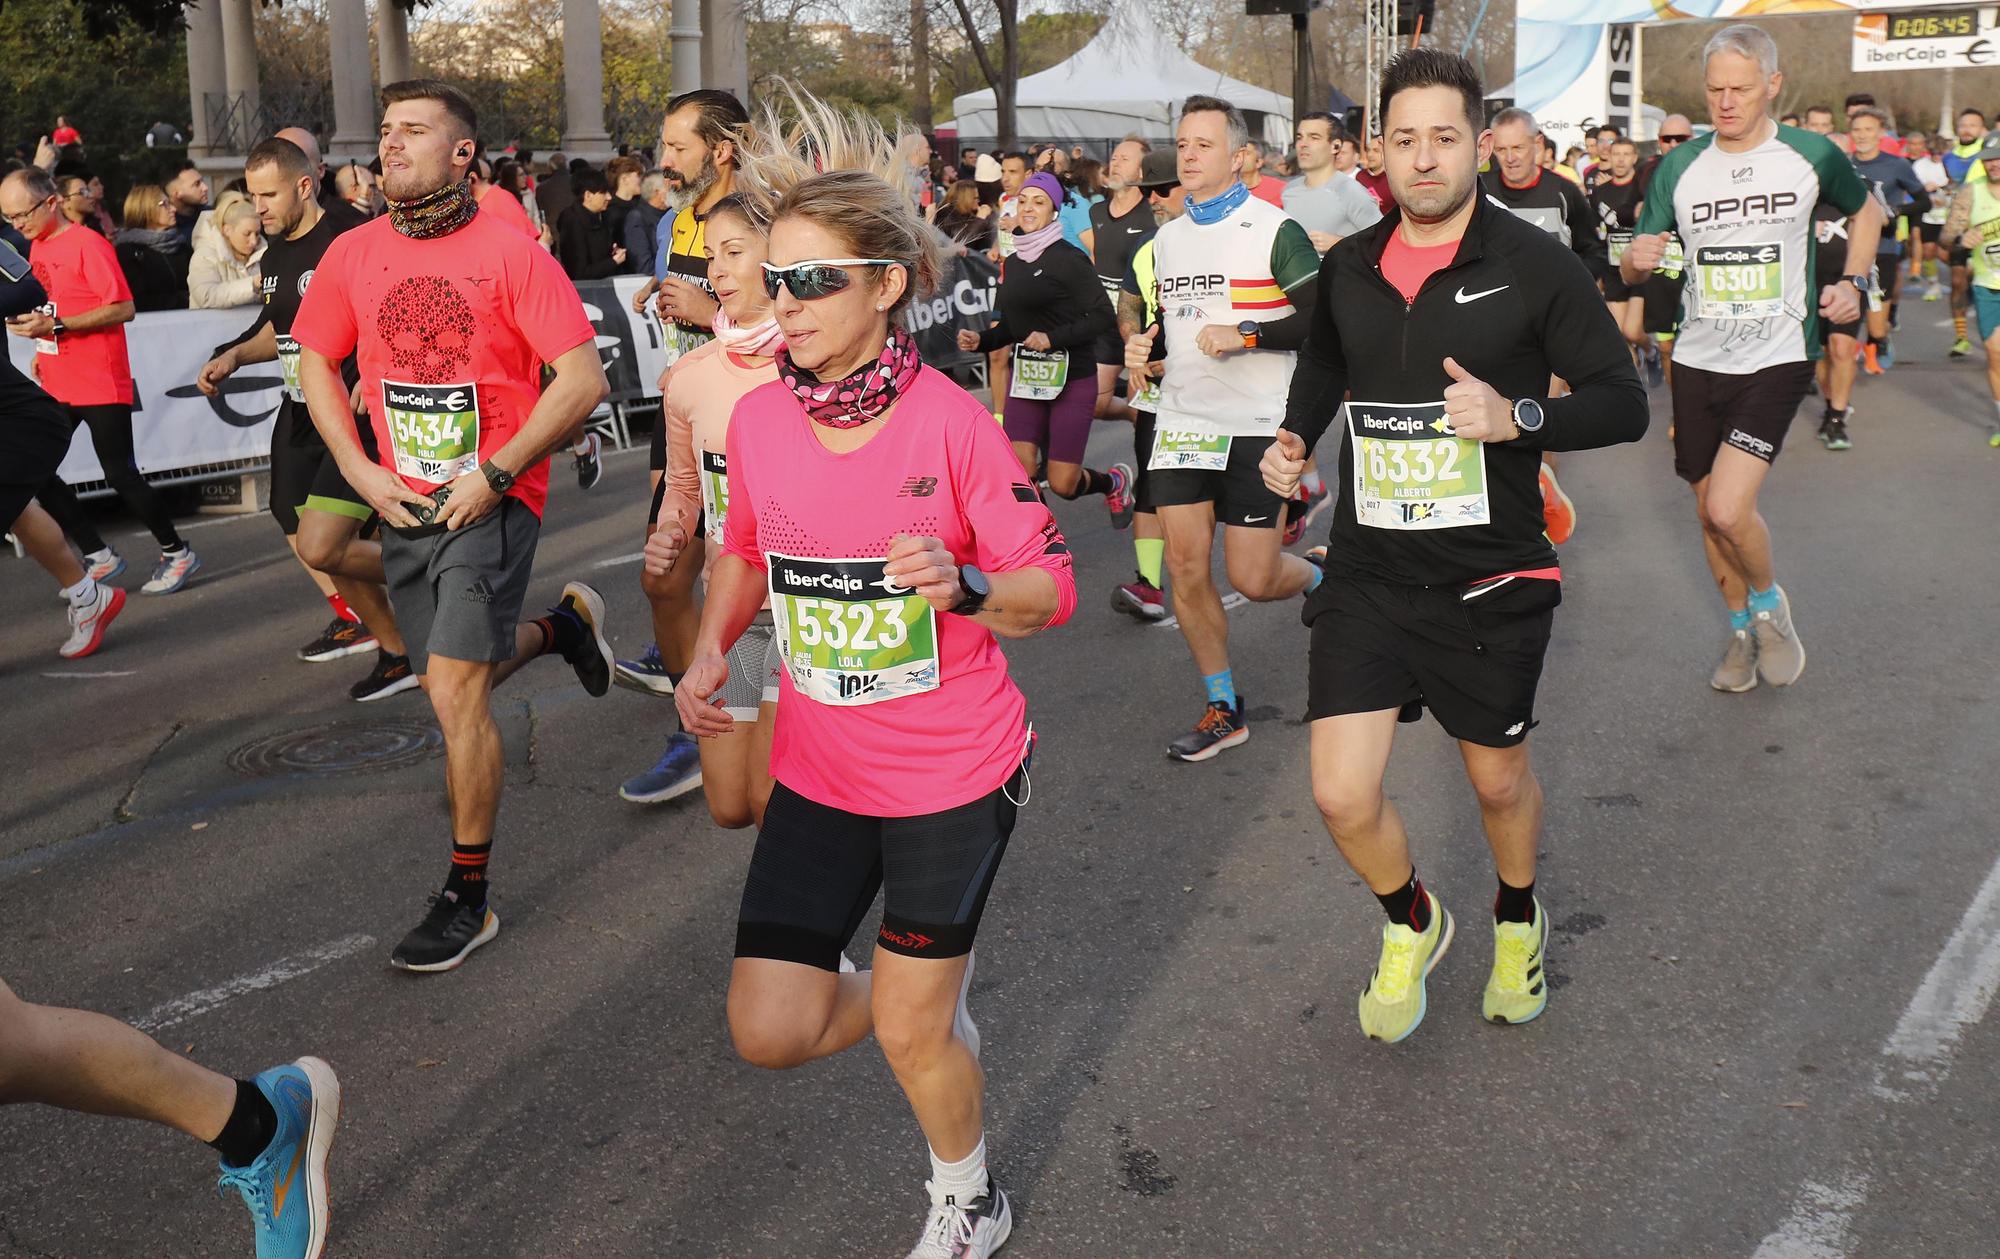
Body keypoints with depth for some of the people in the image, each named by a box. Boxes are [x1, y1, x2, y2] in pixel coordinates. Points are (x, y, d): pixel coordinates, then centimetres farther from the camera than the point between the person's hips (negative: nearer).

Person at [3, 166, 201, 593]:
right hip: (56, 384, 8)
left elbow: (123, 308, -19)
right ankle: (100, 557, 12)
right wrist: (41, 342, 8)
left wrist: (56, 326, -23)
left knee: (120, 475, -5)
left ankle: (176, 552, 13)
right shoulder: (38, 247, 11)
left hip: (100, 385, -8)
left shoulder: (88, 245, -14)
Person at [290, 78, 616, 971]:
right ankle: (562, 624, 47)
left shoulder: (509, 253, -12)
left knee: (454, 690, -11)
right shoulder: (353, 255, 2)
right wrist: (360, 470, 2)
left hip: (491, 502, -6)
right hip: (405, 501, 6)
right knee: (453, 683, 17)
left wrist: (494, 474, -17)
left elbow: (582, 380, -15)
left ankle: (468, 898, 3)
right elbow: (317, 363, 15)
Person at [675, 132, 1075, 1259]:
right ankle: (936, 988, 36)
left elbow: (1053, 586, -13)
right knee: (768, 1031, 3)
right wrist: (712, 648, -2)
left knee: (910, 1032, 7)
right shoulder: (760, 417, -5)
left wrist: (963, 586, -33)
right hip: (820, 771, 5)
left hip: (955, 773, -4)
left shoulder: (951, 422, -18)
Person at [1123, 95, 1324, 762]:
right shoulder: (1166, 238, 14)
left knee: (1253, 578, -5)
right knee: (1186, 567, 0)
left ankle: (1323, 580, 31)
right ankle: (1222, 708, 15)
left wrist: (1246, 334, -20)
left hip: (1257, 426, -5)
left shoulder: (1275, 230, -7)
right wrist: (1143, 348, 6)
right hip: (1182, 422, 6)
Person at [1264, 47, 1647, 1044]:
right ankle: (1410, 924, 28)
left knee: (1499, 780, 17)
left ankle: (1518, 922, 50)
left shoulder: (1536, 266, -10)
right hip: (1368, 572, 3)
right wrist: (1294, 438, 7)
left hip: (1491, 579, -2)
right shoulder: (1348, 268, 3)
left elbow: (1623, 403, -8)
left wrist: (1518, 416, -25)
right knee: (1342, 798, -6)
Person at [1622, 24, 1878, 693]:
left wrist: (1855, 284, 2)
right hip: (1697, 360, 3)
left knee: (1729, 507, -18)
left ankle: (1770, 603, 12)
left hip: (1777, 357, -3)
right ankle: (1741, 628, 34)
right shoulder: (1679, 167, 0)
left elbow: (1866, 210, 17)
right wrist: (1636, 261, -21)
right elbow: (1632, 271, 3)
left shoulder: (1813, 156, -4)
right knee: (1709, 513, 11)